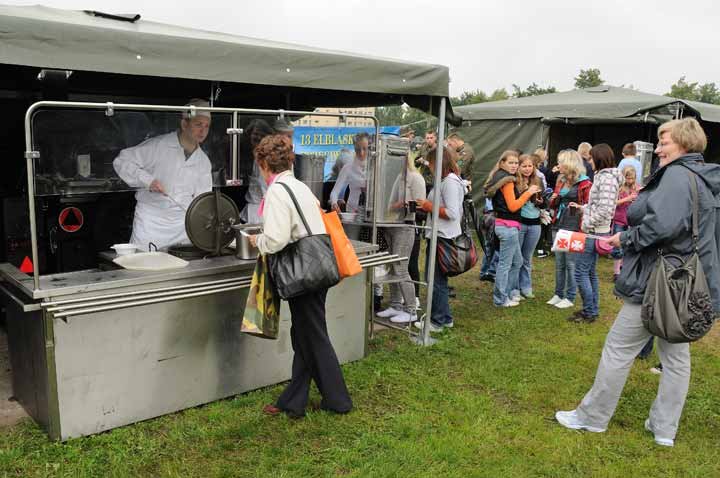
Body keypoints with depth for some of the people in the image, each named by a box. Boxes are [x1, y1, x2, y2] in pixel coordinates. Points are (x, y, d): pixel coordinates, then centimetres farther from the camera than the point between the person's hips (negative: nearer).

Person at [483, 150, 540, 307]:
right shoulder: (507, 181, -14)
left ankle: (507, 293, 28)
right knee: (505, 263, -2)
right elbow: (513, 206, -16)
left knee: (517, 261, 20)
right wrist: (528, 192, -12)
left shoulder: (500, 178, 15)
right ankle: (501, 299, 6)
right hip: (508, 226, -10)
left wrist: (526, 194, 14)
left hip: (504, 225, 10)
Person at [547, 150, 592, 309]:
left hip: (574, 228, -7)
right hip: (559, 226, 7)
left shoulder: (584, 183, -8)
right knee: (559, 263, 12)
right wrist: (553, 200, 2)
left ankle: (570, 298, 10)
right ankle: (558, 294, 22)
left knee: (571, 264, 0)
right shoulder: (560, 181, 14)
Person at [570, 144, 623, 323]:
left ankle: (589, 312, 4)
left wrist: (586, 224, -16)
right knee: (590, 271, 16)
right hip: (594, 231, 10)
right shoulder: (602, 176, 12)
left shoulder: (607, 178, -17)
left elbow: (604, 210, -24)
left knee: (581, 272, -5)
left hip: (594, 232, -10)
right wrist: (582, 207, 15)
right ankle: (592, 310, 24)